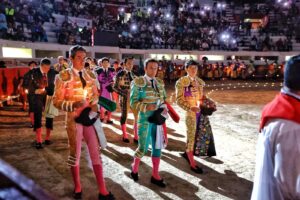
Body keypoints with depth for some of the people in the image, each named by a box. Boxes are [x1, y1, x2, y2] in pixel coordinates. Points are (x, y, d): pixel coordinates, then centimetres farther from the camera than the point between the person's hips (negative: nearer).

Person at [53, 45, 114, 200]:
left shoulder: (90, 75, 6)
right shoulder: (64, 76, -7)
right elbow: (57, 101, -7)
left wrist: (94, 105, -6)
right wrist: (74, 104, -24)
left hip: (90, 117, 4)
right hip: (74, 118, -3)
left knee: (96, 152, 5)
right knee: (75, 153, 10)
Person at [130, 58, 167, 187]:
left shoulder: (160, 83, 8)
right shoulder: (138, 83, -7)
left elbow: (164, 99, 13)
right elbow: (133, 102, -11)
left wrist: (164, 108, -8)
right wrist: (146, 107, -26)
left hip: (158, 118, 5)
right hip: (145, 118, -5)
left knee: (158, 146, 9)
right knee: (143, 147, 1)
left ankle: (155, 175, 23)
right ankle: (134, 167, 33)